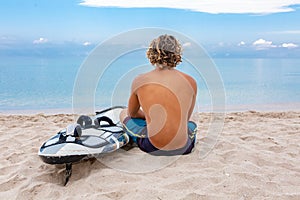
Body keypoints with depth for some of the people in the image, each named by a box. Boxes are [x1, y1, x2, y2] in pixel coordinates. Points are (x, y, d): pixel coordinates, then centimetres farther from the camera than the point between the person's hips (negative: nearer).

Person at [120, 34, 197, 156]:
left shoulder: (139, 81, -5)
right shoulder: (190, 82, -2)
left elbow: (132, 113, 13)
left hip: (153, 149, -3)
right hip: (183, 149, 3)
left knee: (124, 114, 25)